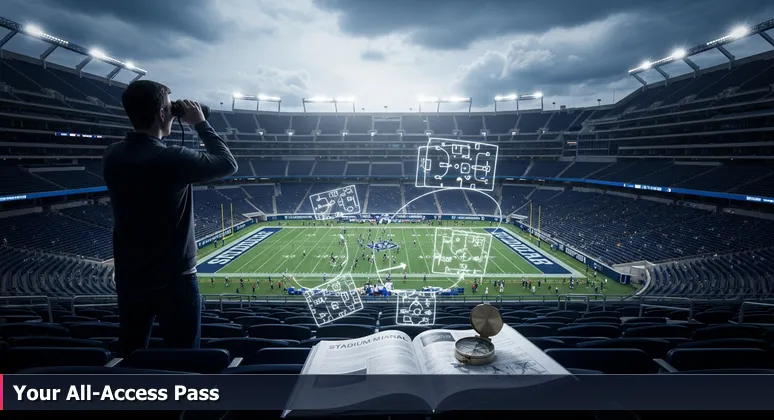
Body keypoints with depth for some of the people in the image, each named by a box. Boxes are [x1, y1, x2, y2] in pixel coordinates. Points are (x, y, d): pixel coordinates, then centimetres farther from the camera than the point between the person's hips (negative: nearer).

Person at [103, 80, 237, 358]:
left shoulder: (112, 156, -2)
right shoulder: (172, 159, -21)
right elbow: (228, 164, -9)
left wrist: (160, 135, 11)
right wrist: (200, 123, -1)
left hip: (130, 279, 7)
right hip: (174, 280, -6)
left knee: (129, 358, 19)